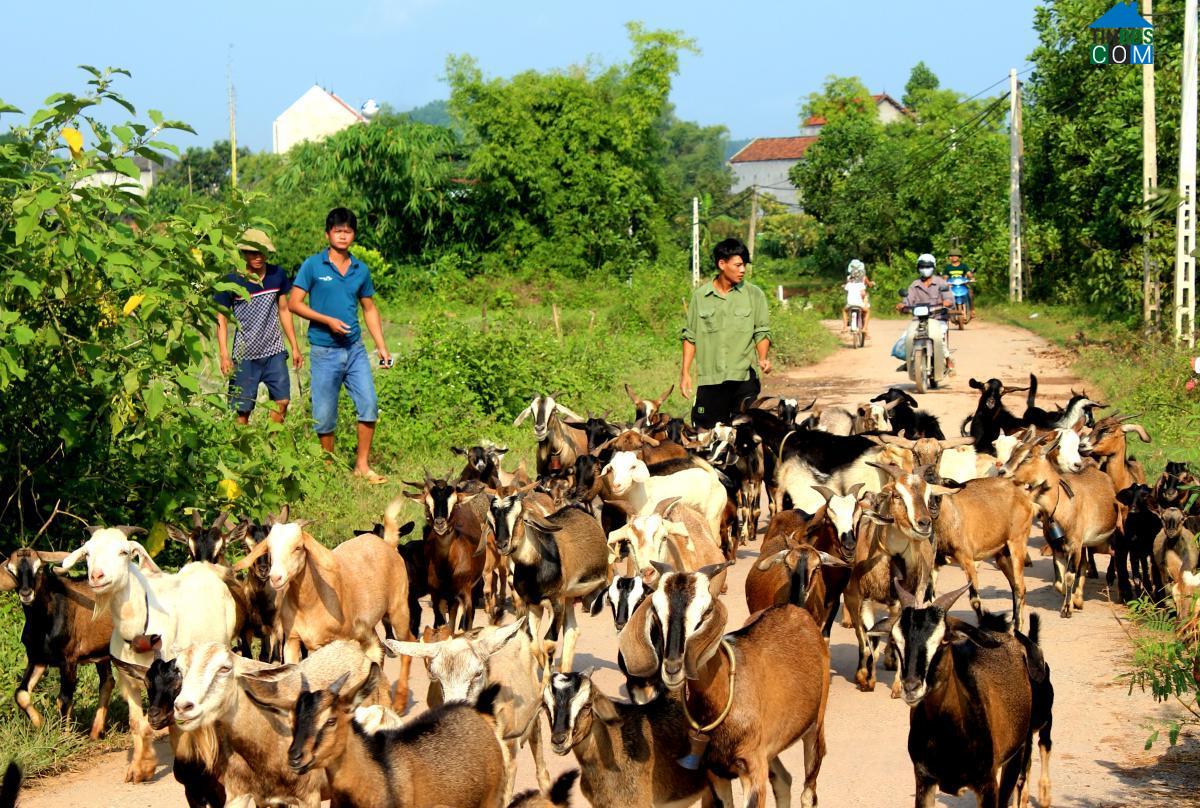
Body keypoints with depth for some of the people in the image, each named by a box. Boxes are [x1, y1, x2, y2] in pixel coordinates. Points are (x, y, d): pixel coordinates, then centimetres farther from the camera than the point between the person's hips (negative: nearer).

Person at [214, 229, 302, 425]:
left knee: (282, 402, -2)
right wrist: (224, 355, -14)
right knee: (242, 410, -2)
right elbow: (221, 319, -5)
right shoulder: (232, 281, -9)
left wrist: (295, 347, 12)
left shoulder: (277, 275, 2)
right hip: (245, 356, -3)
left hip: (274, 352, 3)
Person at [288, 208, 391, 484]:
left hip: (355, 349, 3)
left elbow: (369, 309, 17)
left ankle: (362, 464, 6)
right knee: (324, 416, 2)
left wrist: (382, 347, 10)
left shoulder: (361, 270, 8)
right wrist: (328, 321, -16)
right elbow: (294, 303, -6)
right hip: (324, 352, -3)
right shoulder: (313, 265, -4)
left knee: (369, 405, -6)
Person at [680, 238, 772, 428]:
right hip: (709, 378, 1)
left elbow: (762, 332, 6)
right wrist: (685, 373, 5)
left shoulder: (754, 294, 3)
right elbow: (690, 336, 10)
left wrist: (763, 358, -13)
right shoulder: (700, 296, 5)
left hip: (744, 378, -1)